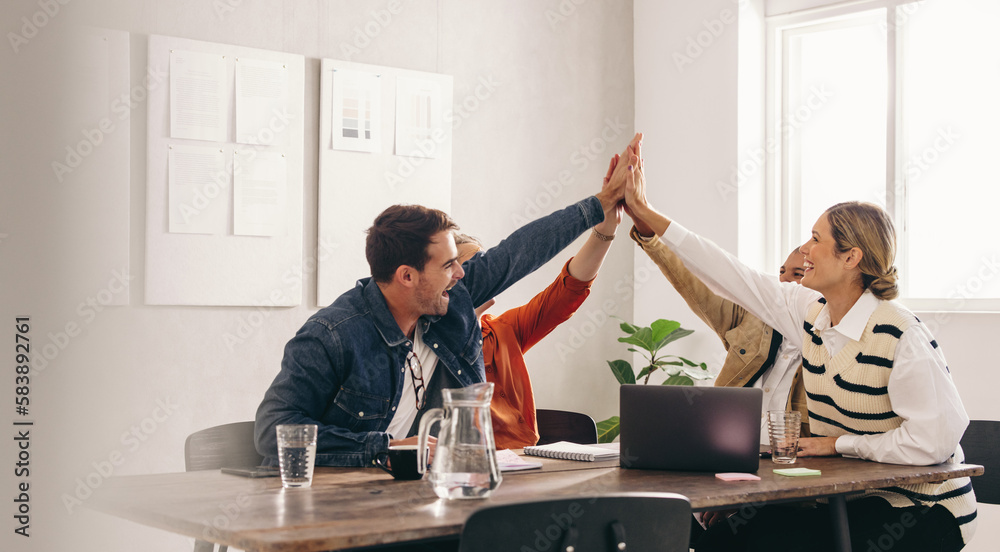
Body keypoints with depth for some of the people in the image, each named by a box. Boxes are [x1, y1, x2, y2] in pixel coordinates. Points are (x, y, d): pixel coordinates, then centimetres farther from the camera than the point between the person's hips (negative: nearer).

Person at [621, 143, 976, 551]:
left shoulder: (901, 335, -21)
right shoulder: (811, 312, 2)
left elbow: (934, 440, -27)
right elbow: (729, 276, 8)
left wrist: (839, 443, -15)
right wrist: (648, 218, 10)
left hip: (922, 512, -6)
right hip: (852, 495, 7)